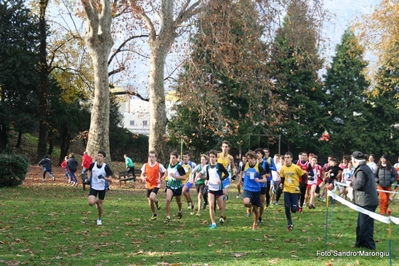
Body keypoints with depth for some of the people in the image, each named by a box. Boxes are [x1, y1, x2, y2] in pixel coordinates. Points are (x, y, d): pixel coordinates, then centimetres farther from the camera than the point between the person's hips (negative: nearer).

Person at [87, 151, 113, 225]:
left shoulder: (106, 167, -16)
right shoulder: (93, 165, -8)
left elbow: (110, 180, -17)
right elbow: (89, 171, 17)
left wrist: (103, 177, -35)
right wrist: (89, 178, 1)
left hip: (102, 188, -1)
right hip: (93, 187, 2)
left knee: (100, 204, 4)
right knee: (91, 203, -16)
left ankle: (99, 219, 30)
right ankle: (96, 201, 23)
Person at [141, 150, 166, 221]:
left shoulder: (159, 166, -9)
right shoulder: (145, 165, 1)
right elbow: (142, 174, 10)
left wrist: (161, 179, -11)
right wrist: (143, 178, -13)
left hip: (156, 185, -4)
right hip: (148, 186, 4)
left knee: (152, 197, -29)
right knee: (150, 202, 7)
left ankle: (157, 203, 7)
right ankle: (154, 215, 28)